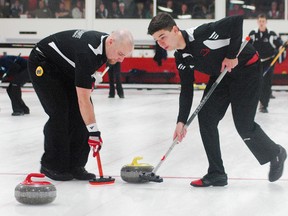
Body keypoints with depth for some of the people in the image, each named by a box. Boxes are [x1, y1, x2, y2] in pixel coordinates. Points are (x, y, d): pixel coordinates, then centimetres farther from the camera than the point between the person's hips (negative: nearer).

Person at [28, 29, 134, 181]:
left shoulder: (104, 42, -13)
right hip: (43, 65, -8)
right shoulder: (87, 52, -39)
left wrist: (89, 80, 5)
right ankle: (52, 165, -4)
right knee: (59, 113, -18)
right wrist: (93, 131, -38)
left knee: (80, 112, -4)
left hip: (66, 68, 8)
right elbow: (83, 99, -39)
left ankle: (75, 165, 0)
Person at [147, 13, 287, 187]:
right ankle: (216, 174, 6)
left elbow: (237, 21, -34)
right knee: (206, 117, -3)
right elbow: (186, 90, 1)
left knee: (244, 125, -7)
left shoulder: (201, 34, -31)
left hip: (246, 68, -8)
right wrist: (181, 121, -6)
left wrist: (232, 55, -27)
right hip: (221, 75, 8)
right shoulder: (181, 58, -5)